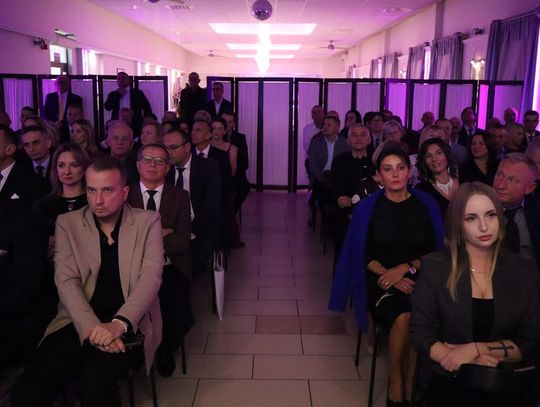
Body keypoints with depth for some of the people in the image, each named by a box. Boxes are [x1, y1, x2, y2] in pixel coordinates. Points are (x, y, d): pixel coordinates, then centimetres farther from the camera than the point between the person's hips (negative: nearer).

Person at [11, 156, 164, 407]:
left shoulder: (147, 222, 3)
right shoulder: (67, 223, 7)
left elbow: (151, 277, -7)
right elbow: (66, 281, -3)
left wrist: (119, 324, -23)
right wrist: (92, 327, -20)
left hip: (130, 322, -2)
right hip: (80, 322, 2)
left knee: (94, 383, -29)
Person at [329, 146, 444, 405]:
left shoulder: (426, 205, 3)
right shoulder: (368, 207, 1)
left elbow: (437, 251, 4)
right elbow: (363, 255, 2)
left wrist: (405, 268, -12)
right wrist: (390, 277, -13)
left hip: (420, 279, 1)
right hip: (382, 282, -1)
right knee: (404, 318, -30)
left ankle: (410, 385, -6)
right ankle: (396, 383, -5)